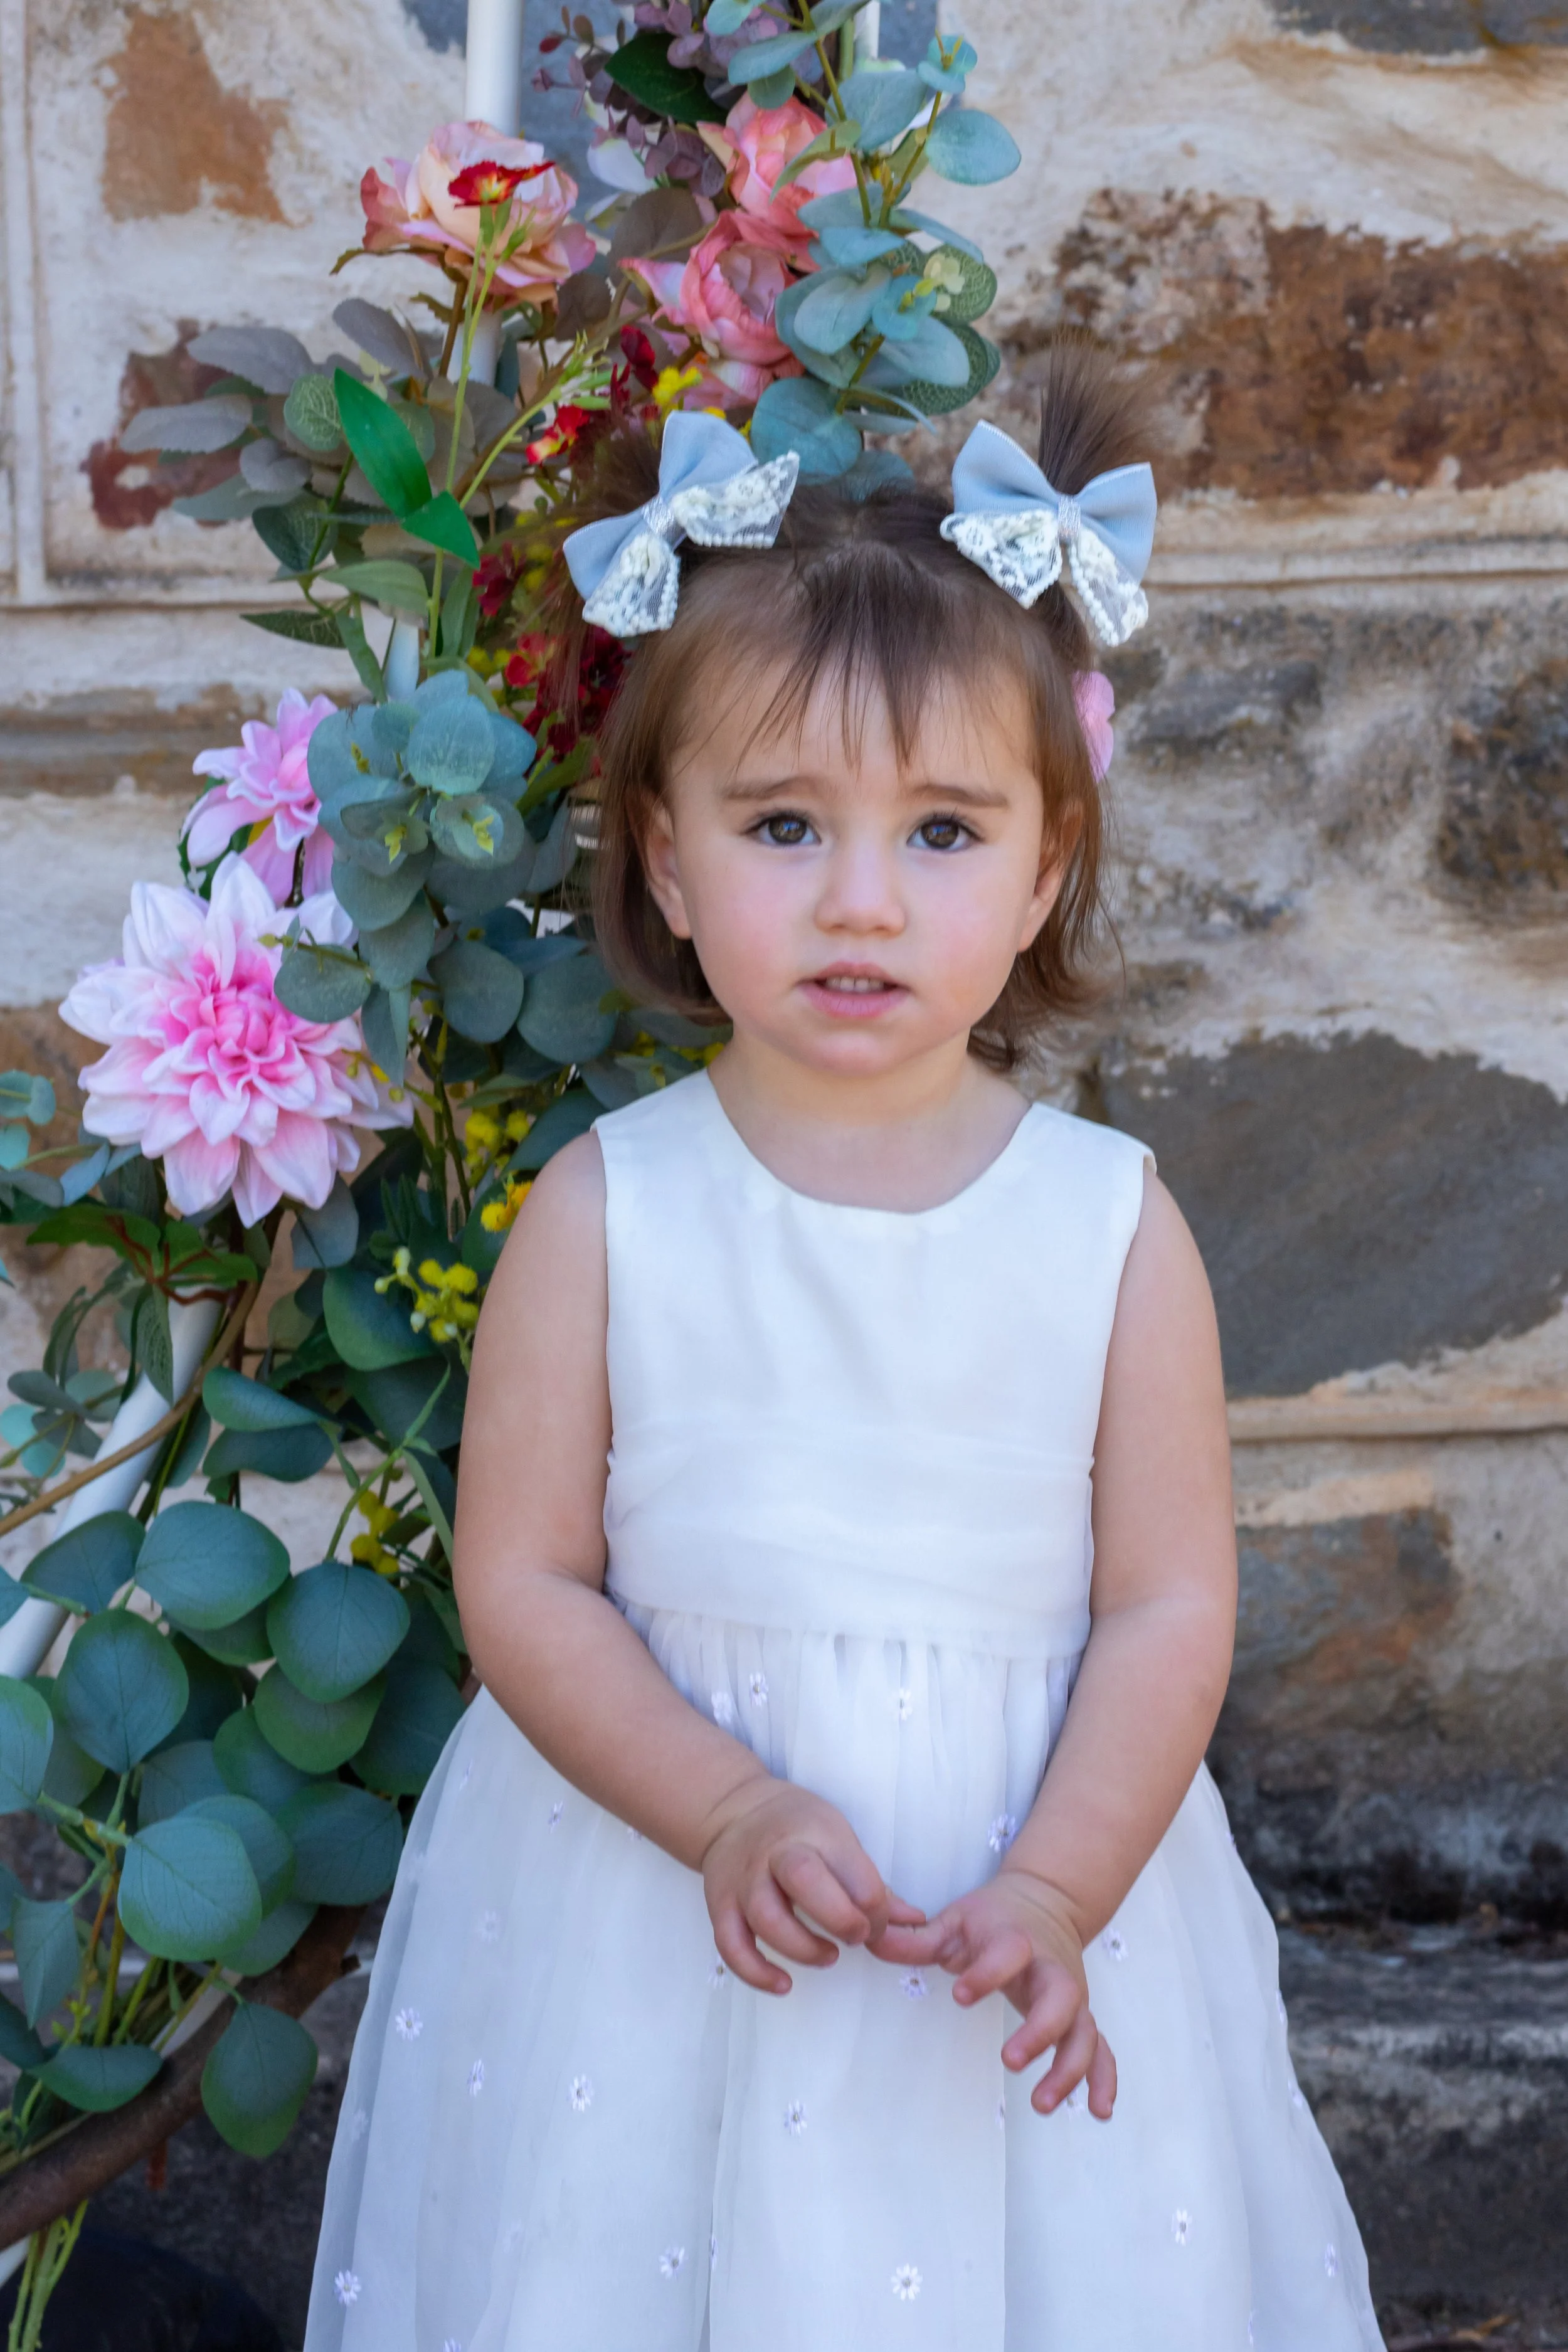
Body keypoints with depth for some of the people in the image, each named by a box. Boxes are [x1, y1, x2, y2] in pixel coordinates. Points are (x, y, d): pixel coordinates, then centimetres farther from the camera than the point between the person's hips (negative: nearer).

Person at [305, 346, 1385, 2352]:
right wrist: (731, 1815, -19)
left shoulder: (1113, 1225, -7)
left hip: (1039, 1853, 1)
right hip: (652, 1872, 0)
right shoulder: (605, 1213, -8)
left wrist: (1053, 1894, -17)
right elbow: (521, 1586, -7)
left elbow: (1169, 1607, -5)